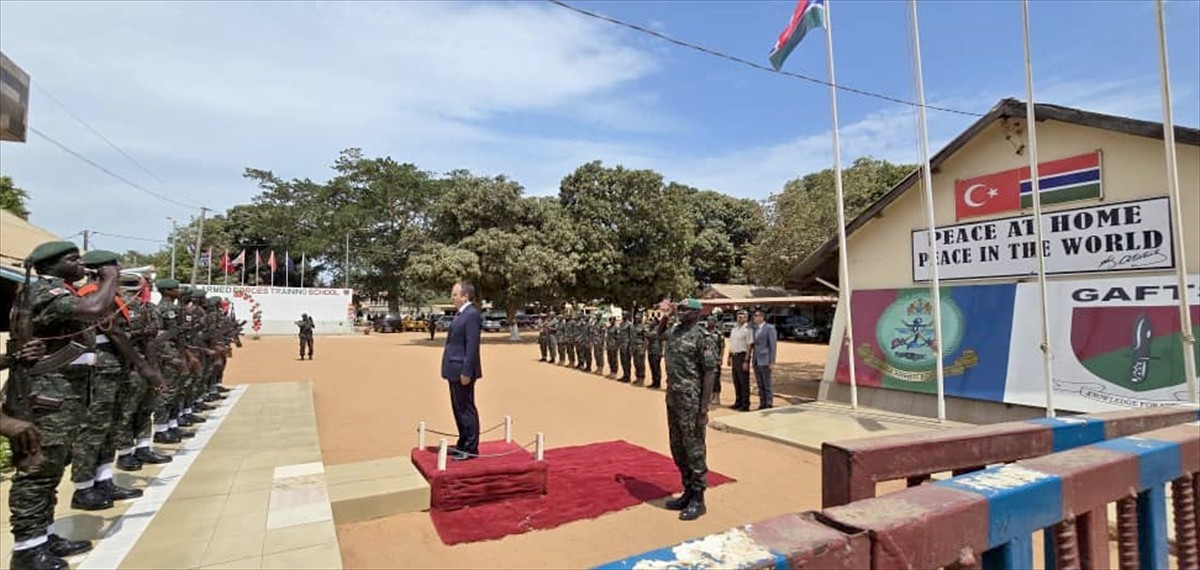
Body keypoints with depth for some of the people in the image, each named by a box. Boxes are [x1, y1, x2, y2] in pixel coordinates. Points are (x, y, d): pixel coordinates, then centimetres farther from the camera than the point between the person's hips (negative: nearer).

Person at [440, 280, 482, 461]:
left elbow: (472, 346, -21)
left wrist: (466, 372, -22)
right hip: (455, 370, 10)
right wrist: (453, 369, 17)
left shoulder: (472, 314, -17)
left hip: (462, 371, -10)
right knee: (458, 409, 17)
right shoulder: (461, 314, 14)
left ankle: (471, 448, 10)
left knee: (466, 409, 0)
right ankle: (463, 444, 28)